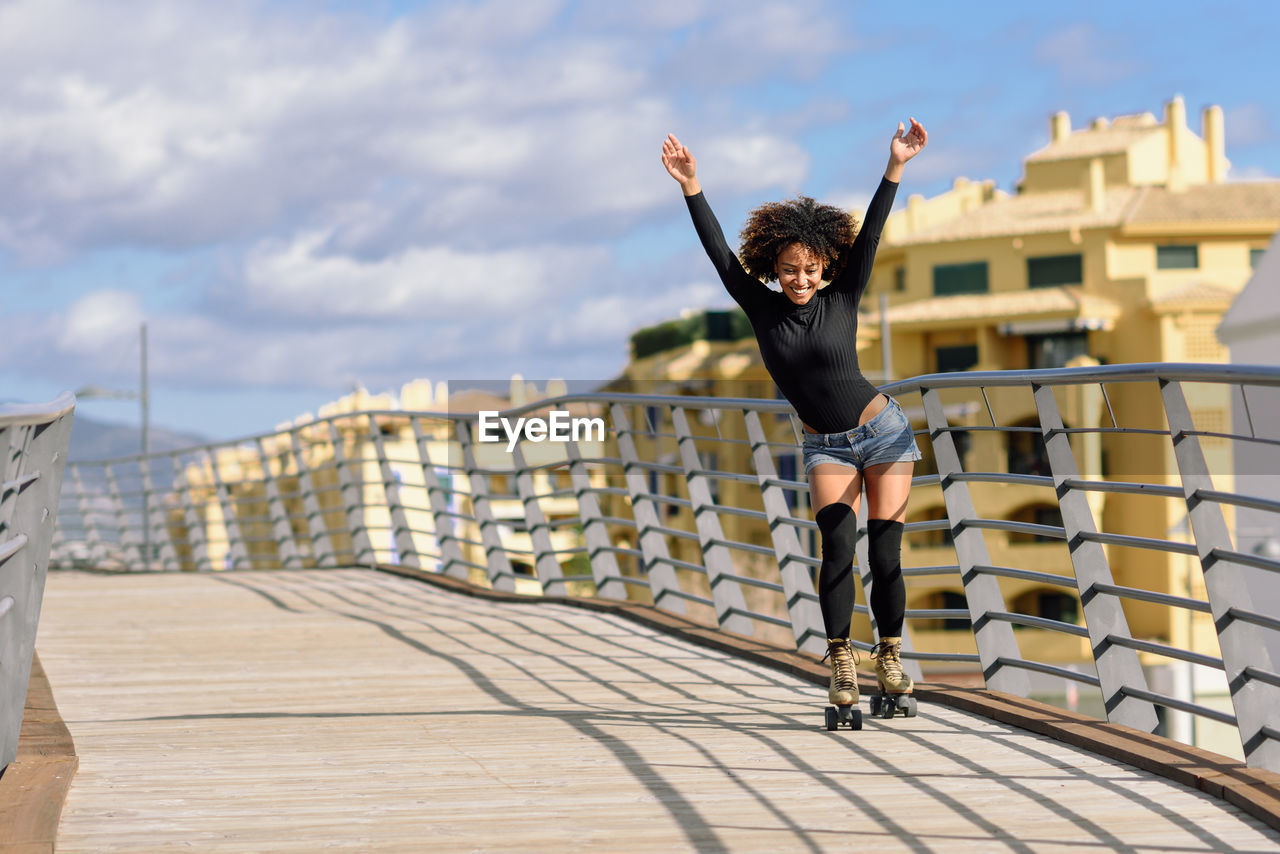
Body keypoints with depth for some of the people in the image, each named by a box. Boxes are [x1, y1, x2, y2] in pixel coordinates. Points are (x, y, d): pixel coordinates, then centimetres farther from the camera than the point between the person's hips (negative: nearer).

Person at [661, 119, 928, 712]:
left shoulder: (841, 301, -7)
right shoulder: (762, 309, -5)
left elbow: (869, 234, -13)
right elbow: (719, 253, -10)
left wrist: (896, 166, -20)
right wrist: (691, 187, -17)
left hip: (884, 432, -1)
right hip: (825, 447, 1)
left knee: (885, 553, -6)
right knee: (837, 548, -19)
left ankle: (889, 654, 8)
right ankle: (841, 664, -18)